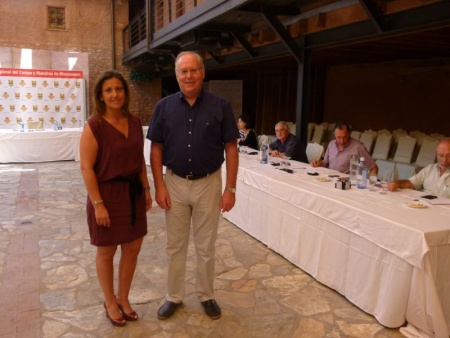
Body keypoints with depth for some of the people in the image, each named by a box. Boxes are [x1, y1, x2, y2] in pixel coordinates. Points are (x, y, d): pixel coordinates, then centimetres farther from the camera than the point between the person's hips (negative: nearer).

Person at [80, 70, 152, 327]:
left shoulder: (134, 123, 3)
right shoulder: (94, 126, -14)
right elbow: (86, 167, -15)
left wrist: (146, 188, 8)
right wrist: (98, 204, -18)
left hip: (133, 193, 6)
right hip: (107, 194, -6)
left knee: (133, 248, 14)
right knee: (107, 252, 11)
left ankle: (123, 298, 35)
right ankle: (110, 302, 32)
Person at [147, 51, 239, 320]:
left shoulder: (221, 106, -6)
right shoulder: (164, 106, -1)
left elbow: (231, 148, -5)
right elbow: (156, 148, 2)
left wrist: (230, 188, -8)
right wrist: (159, 186, -5)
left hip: (208, 184, -1)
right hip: (175, 183, 2)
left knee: (206, 246, 12)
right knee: (175, 245, 13)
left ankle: (207, 295, 32)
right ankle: (174, 296, 31)